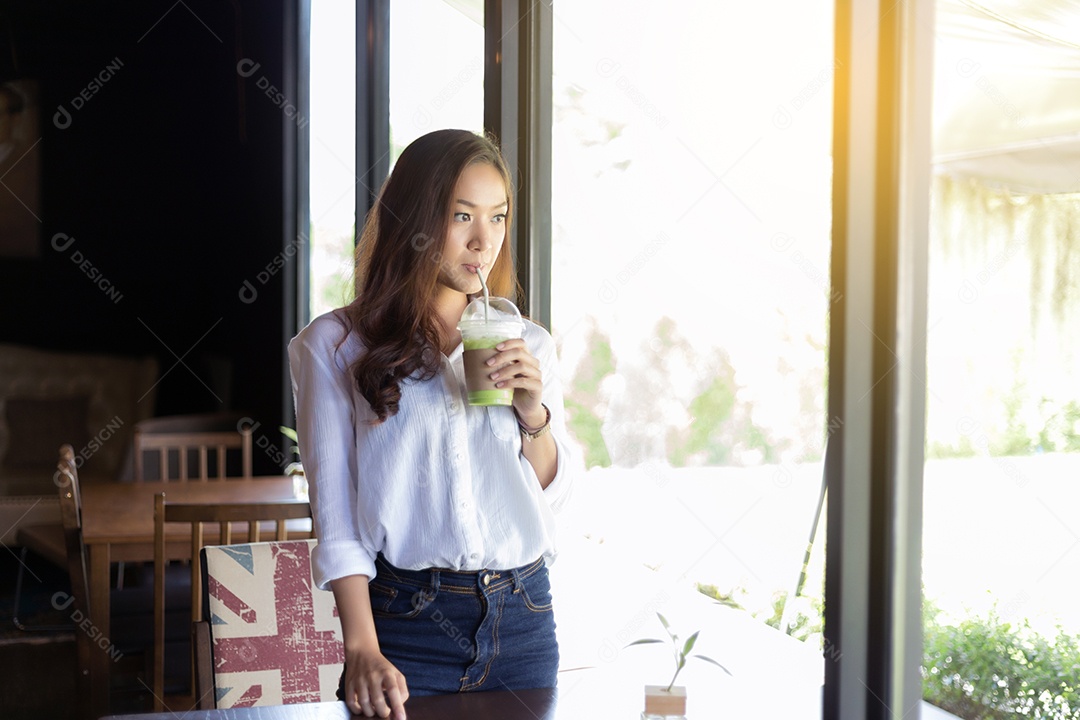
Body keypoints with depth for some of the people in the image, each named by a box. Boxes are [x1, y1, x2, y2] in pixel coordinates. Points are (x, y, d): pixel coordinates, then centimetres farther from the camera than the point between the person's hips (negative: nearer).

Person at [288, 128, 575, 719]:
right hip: (406, 624, -3)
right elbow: (335, 518, -4)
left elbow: (554, 493, 10)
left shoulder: (528, 345, 10)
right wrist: (362, 650, -14)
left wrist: (533, 412, -8)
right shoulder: (335, 346, -2)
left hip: (523, 621, 4)